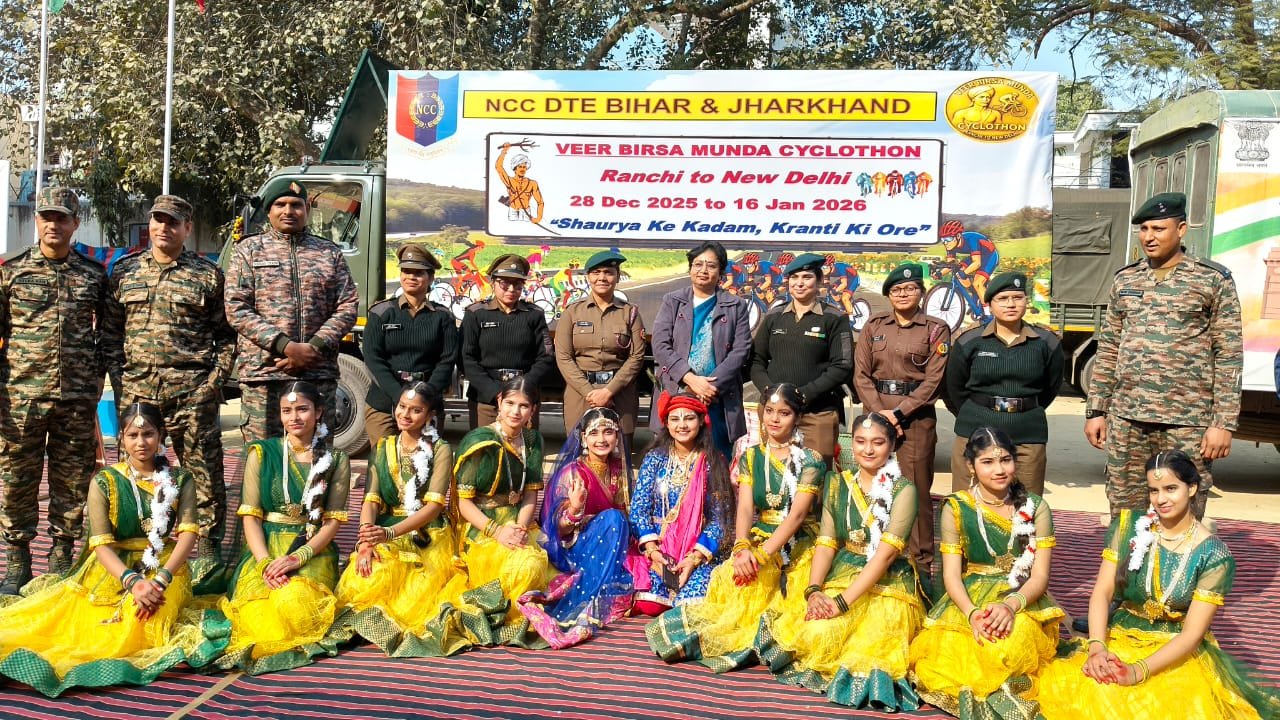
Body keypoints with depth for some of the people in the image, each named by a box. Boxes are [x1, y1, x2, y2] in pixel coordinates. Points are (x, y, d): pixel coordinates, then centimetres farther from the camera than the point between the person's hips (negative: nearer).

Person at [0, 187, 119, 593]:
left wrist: (98, 379, 5)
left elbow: (110, 333, 12)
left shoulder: (95, 275, 7)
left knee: (73, 481, 6)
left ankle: (63, 559, 19)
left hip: (78, 398, 1)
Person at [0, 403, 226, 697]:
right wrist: (133, 581, -25)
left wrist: (161, 580, -23)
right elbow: (101, 544, -8)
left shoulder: (180, 480, 2)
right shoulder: (104, 482, 0)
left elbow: (189, 533, -7)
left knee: (144, 625, -29)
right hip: (113, 570, 1)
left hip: (165, 568, -1)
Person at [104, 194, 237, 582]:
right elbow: (110, 328, 15)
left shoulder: (208, 276, 5)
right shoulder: (125, 272, 13)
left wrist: (216, 378, -5)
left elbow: (227, 335, 6)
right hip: (137, 387, 3)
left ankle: (209, 550, 9)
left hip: (193, 390, -3)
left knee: (204, 470, 0)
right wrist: (118, 375, 4)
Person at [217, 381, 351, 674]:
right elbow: (250, 516, 2)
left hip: (313, 550, -1)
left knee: (293, 601, -34)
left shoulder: (335, 460, 7)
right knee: (256, 610, -31)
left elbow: (333, 521, 1)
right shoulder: (261, 453, 8)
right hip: (265, 549, 1)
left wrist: (297, 557, -15)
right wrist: (265, 562, -15)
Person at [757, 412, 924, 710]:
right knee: (812, 635, -20)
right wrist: (813, 591, -17)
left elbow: (886, 552, -17)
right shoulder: (838, 483, 6)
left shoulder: (903, 490, -8)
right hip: (841, 575, 4)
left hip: (886, 585, -4)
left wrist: (842, 601, -24)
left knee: (864, 647, -27)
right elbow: (826, 543, 1)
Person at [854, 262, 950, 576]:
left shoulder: (936, 329, 3)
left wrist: (898, 413, -12)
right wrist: (879, 413, -9)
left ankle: (922, 561, 8)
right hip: (875, 413, 3)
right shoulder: (873, 326, 10)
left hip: (916, 415, -2)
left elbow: (934, 380, -4)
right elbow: (861, 374, 5)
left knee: (916, 488, -2)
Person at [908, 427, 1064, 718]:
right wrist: (973, 613, -22)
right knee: (944, 654, -29)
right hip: (969, 600, 1)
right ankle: (997, 693, -1)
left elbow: (1040, 575, -3)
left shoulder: (1036, 507, 2)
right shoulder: (956, 508, 1)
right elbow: (951, 575, -2)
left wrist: (1011, 604, -24)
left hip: (1024, 599, -1)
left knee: (1009, 647, -36)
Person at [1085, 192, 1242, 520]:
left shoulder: (1214, 280, 0)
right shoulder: (1125, 280, 12)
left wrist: (1224, 422, -8)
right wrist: (1096, 411, 9)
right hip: (1126, 420, 4)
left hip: (1188, 423, -3)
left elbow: (1229, 356, -3)